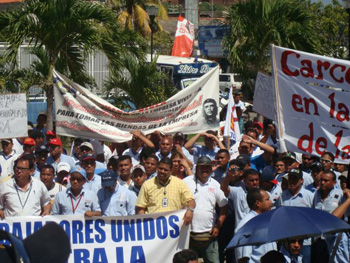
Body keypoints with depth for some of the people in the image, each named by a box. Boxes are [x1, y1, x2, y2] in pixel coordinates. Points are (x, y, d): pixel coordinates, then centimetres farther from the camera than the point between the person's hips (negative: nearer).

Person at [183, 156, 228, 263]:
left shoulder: (215, 185, 8)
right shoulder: (187, 182, -1)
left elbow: (224, 207, 12)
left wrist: (218, 226, 3)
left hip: (209, 234, 2)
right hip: (189, 233, -2)